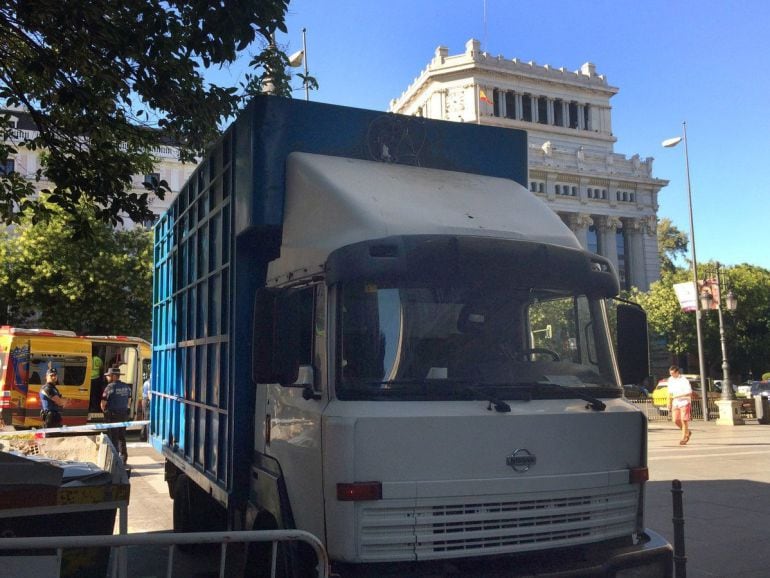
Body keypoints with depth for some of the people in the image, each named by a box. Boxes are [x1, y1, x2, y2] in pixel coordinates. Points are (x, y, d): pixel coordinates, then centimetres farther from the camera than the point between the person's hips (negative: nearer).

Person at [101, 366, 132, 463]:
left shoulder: (110, 387, -14)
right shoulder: (127, 387, 7)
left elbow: (103, 403, -13)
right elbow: (129, 401, 14)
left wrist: (105, 411, 6)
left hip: (112, 415, -6)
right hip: (124, 414, 6)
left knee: (113, 438, 1)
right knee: (122, 437, 16)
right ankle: (123, 458, 21)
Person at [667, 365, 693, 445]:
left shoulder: (684, 380, -12)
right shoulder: (670, 380, 8)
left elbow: (689, 392, -17)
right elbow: (670, 393, 17)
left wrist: (678, 396, -25)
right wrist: (669, 403, 15)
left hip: (684, 402, -6)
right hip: (675, 403, 6)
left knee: (684, 420, -6)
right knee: (676, 420, 1)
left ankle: (684, 438, 3)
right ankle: (687, 432, 23)